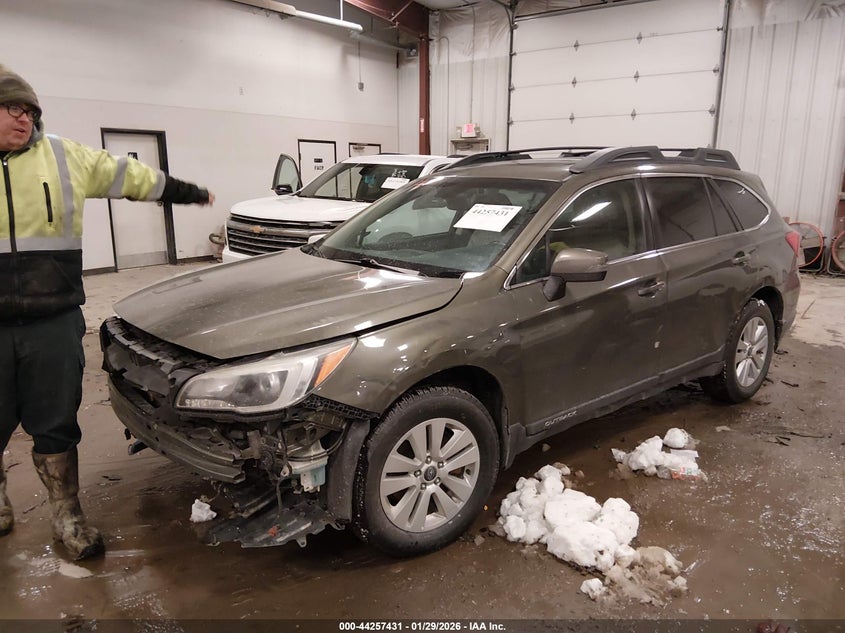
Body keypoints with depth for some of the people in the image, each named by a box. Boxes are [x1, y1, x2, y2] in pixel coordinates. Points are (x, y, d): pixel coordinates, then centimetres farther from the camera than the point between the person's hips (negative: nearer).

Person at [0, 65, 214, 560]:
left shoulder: (64, 157, 7)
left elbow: (131, 176, 16)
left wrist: (189, 192, 23)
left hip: (55, 321, 1)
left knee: (56, 427, 9)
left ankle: (68, 518, 22)